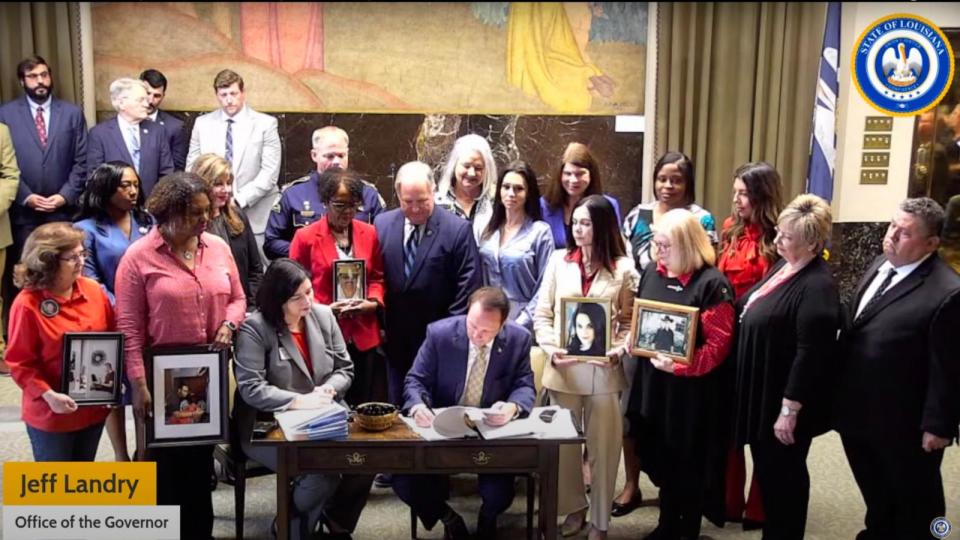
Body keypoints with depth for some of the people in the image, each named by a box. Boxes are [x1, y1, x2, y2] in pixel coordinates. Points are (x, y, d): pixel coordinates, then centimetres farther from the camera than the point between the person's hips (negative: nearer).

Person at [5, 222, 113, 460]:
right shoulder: (27, 305, -18)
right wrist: (48, 394, -24)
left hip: (93, 406, 5)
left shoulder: (94, 290, -2)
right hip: (50, 413, -5)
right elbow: (19, 362, -13)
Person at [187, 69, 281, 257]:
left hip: (253, 216, -2)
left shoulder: (266, 124, 0)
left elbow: (270, 173, -6)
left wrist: (240, 199, -14)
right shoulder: (202, 124, 10)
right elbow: (192, 168, 11)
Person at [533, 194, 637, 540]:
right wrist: (551, 348, -11)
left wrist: (617, 351, -16)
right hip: (563, 368, 2)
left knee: (602, 446, 8)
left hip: (603, 371, -2)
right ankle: (574, 508, 30)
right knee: (564, 444, 12)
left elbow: (630, 322, 2)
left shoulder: (623, 268, 0)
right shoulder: (559, 261, 4)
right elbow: (542, 314, 4)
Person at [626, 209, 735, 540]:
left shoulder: (711, 283, -15)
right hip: (651, 382, 6)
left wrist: (680, 366, -26)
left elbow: (719, 343, -17)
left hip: (690, 389, -6)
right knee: (659, 458, 16)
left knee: (688, 464, 8)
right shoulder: (652, 273, 7)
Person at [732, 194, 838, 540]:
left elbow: (810, 355, -24)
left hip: (783, 399, -9)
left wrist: (790, 408, -23)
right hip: (760, 390, 9)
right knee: (766, 468, 19)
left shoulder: (817, 287, -22)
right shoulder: (783, 266, 6)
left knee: (783, 474, 7)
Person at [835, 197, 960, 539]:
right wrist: (841, 393, 14)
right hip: (860, 413, 8)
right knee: (875, 494, 28)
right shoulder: (879, 265, 3)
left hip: (904, 425, -7)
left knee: (914, 503, 17)